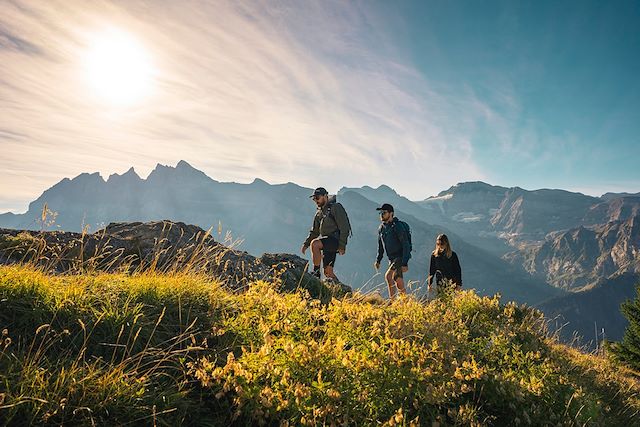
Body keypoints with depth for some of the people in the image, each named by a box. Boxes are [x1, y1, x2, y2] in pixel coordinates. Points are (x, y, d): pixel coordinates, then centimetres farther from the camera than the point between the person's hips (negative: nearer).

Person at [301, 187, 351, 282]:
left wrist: (342, 245, -18)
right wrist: (306, 244, 11)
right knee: (328, 272, 2)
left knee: (314, 244, -30)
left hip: (335, 239, -8)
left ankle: (316, 272, -20)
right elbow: (314, 231, 23)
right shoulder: (319, 213, 19)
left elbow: (344, 227, -12)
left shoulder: (336, 207, -5)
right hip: (327, 242, 8)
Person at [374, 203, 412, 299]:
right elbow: (380, 246, 19)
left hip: (401, 258, -8)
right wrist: (378, 260, 12)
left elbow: (406, 245, -18)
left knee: (388, 276, -22)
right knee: (398, 282, 13)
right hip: (392, 259, 8)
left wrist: (405, 263, -23)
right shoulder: (381, 228, 8)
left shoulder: (398, 226, -15)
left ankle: (392, 300, -14)